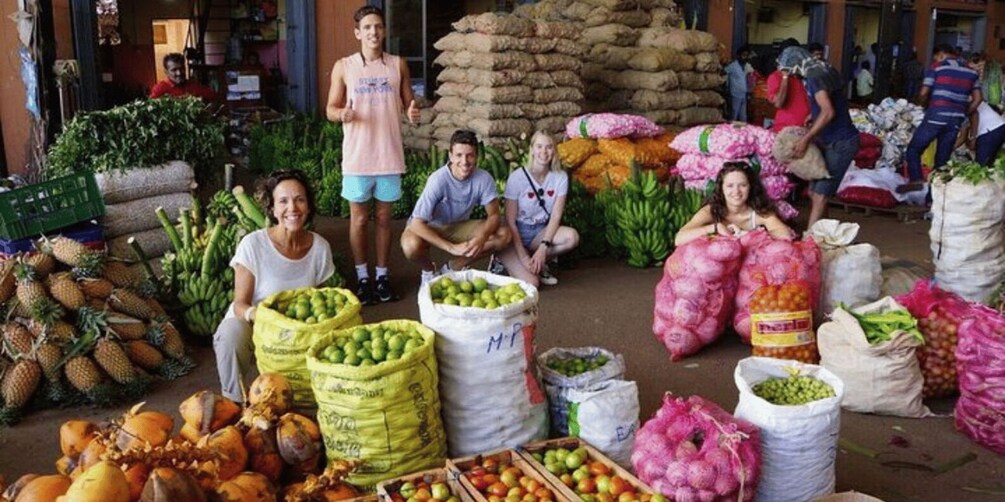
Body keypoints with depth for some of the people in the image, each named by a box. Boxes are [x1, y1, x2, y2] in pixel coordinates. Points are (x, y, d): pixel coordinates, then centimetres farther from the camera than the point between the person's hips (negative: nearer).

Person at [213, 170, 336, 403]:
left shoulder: (320, 247, -7)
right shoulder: (253, 244, -18)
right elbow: (240, 304, -16)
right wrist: (255, 314, -39)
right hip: (251, 325, -3)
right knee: (232, 332, -36)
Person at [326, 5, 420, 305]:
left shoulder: (398, 65, 3)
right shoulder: (343, 67, 0)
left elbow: (409, 102, 9)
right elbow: (331, 109, 3)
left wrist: (413, 113, -14)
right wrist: (343, 114, -20)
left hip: (390, 155, 1)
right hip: (357, 157, -1)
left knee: (384, 217, 10)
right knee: (359, 218, 6)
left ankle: (383, 275, 21)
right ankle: (362, 278, 18)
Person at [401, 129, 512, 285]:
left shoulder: (484, 178, -20)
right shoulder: (438, 179, -31)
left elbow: (493, 215, -13)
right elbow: (417, 224, -33)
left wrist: (482, 237, -35)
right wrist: (452, 248, -40)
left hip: (458, 226, 4)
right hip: (429, 227, -4)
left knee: (504, 235, -18)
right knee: (411, 245, -37)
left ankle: (451, 269, -2)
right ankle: (429, 270, 0)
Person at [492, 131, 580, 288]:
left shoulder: (560, 177, -6)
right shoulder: (517, 177, -15)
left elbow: (556, 216, -7)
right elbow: (510, 221, -13)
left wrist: (543, 248, -20)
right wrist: (523, 257, -20)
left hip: (541, 232, 4)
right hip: (516, 234, -4)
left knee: (572, 237, -28)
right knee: (530, 283, -25)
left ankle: (539, 263, -2)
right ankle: (506, 262, 7)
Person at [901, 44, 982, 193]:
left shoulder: (936, 67, 2)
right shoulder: (971, 71, 16)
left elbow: (923, 94, -5)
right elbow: (978, 99, 12)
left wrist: (927, 105, 15)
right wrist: (963, 115, 21)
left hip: (936, 116, -5)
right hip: (955, 120, 5)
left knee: (914, 149, 4)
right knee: (942, 158, 9)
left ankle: (915, 180, -17)